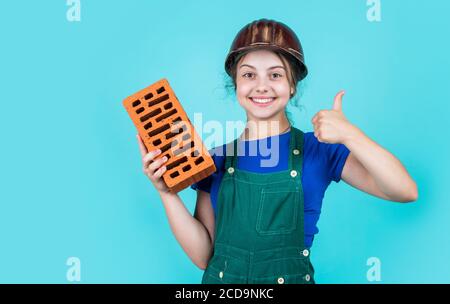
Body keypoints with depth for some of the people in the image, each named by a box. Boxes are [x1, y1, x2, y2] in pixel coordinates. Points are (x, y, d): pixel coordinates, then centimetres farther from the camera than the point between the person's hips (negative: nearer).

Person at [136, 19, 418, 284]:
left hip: (292, 278, -1)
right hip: (220, 279, 2)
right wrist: (167, 193, -15)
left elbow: (405, 191, -17)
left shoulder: (319, 148, -7)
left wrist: (349, 134, -29)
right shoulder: (217, 159, -3)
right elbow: (203, 255, -4)